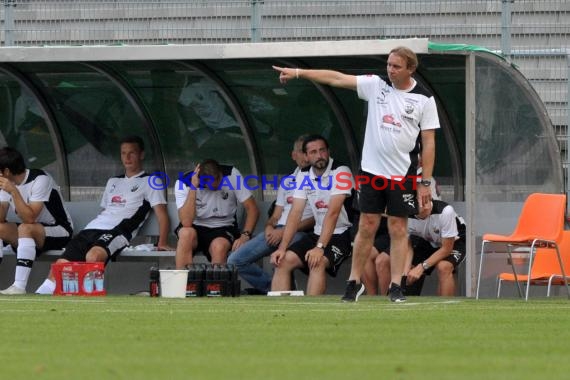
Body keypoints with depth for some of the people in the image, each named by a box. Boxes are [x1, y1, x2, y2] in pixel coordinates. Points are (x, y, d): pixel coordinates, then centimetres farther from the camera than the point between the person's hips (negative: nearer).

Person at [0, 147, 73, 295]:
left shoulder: (40, 180, -21)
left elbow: (29, 219, -29)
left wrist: (13, 191, -32)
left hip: (59, 232, -8)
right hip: (31, 233, 8)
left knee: (25, 229, -35)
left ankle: (19, 287, -43)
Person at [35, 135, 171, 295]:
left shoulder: (149, 183, 12)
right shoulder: (113, 182, 32)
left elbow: (162, 214, 3)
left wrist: (162, 243, -12)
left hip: (117, 232, -6)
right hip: (92, 228, 6)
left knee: (93, 256, -40)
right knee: (62, 264, -17)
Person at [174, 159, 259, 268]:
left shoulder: (232, 175, -13)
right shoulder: (183, 183, -16)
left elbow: (252, 209, -9)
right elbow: (186, 223, -26)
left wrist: (245, 235, -25)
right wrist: (193, 188, -31)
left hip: (223, 228, 0)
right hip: (196, 227, 0)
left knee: (219, 247, -34)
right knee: (187, 233, -35)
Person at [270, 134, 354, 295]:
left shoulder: (340, 172, -15)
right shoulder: (304, 176, 5)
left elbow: (333, 213, -23)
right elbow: (295, 213, 2)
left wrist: (320, 247, -30)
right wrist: (282, 247, -10)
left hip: (342, 235, -7)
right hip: (318, 233, 7)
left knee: (317, 262, -32)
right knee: (283, 261, -11)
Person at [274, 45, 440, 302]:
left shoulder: (424, 99, -3)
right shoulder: (376, 85, 3)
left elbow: (428, 143, -2)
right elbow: (337, 79, -1)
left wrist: (425, 182, -5)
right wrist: (298, 73, -8)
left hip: (402, 175, -2)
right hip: (371, 170, 2)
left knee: (398, 228, -1)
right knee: (366, 226, 3)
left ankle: (396, 286, 4)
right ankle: (354, 282, 10)